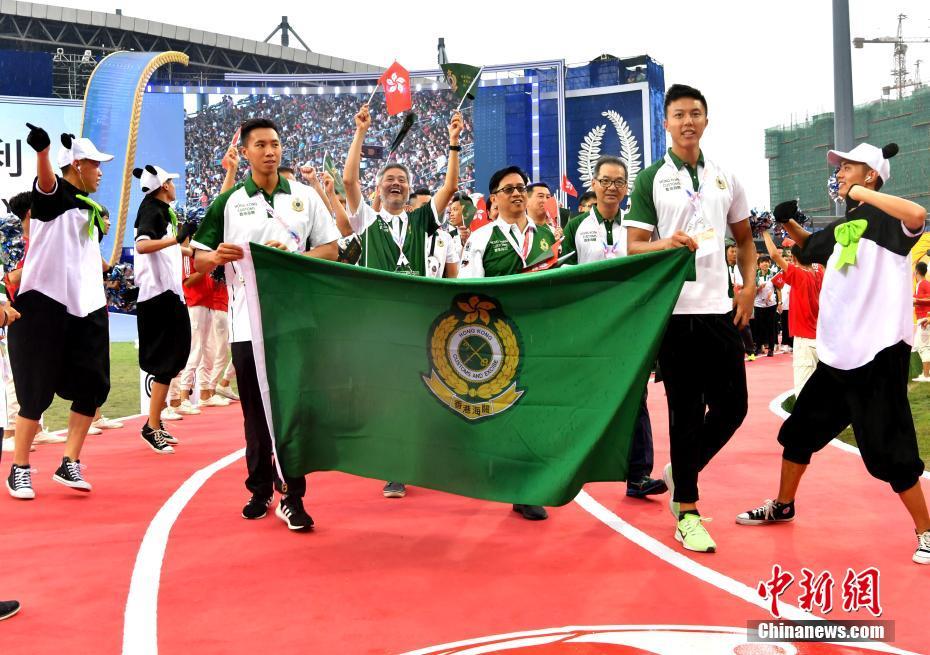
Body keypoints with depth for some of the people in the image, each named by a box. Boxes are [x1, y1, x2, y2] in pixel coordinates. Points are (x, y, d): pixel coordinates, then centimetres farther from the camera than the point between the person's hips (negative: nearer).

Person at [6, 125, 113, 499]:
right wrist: (42, 149, -50)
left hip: (86, 307, 7)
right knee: (37, 390, -1)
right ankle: (19, 469, 14)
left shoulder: (91, 210, 18)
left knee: (93, 386, 3)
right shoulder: (53, 194, -4)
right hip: (45, 301, -7)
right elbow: (46, 180, -29)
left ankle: (70, 464, 14)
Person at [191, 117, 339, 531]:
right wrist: (216, 256, -17)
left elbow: (331, 250, 7)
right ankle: (259, 490, 24)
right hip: (247, 322, 1)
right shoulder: (228, 202, 7)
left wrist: (291, 255, -10)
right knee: (255, 413, 9)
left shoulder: (305, 197, 9)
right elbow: (198, 259, 6)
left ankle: (292, 497, 5)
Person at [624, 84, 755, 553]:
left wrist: (749, 287, 6)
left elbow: (744, 237, 20)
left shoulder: (726, 178, 12)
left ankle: (680, 473, 29)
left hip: (721, 307, 4)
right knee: (685, 410, 0)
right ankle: (686, 512, 11)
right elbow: (633, 247, -3)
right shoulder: (650, 179, 0)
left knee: (732, 405, 5)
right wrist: (666, 244, -24)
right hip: (674, 309, -4)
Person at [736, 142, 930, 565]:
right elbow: (807, 246, 34)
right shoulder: (841, 227, 15)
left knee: (888, 452, -4)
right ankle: (783, 507, 36)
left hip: (879, 356, -8)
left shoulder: (886, 218, -8)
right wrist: (788, 221, 15)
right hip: (836, 356, 9)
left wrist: (861, 193, -21)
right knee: (799, 429, 17)